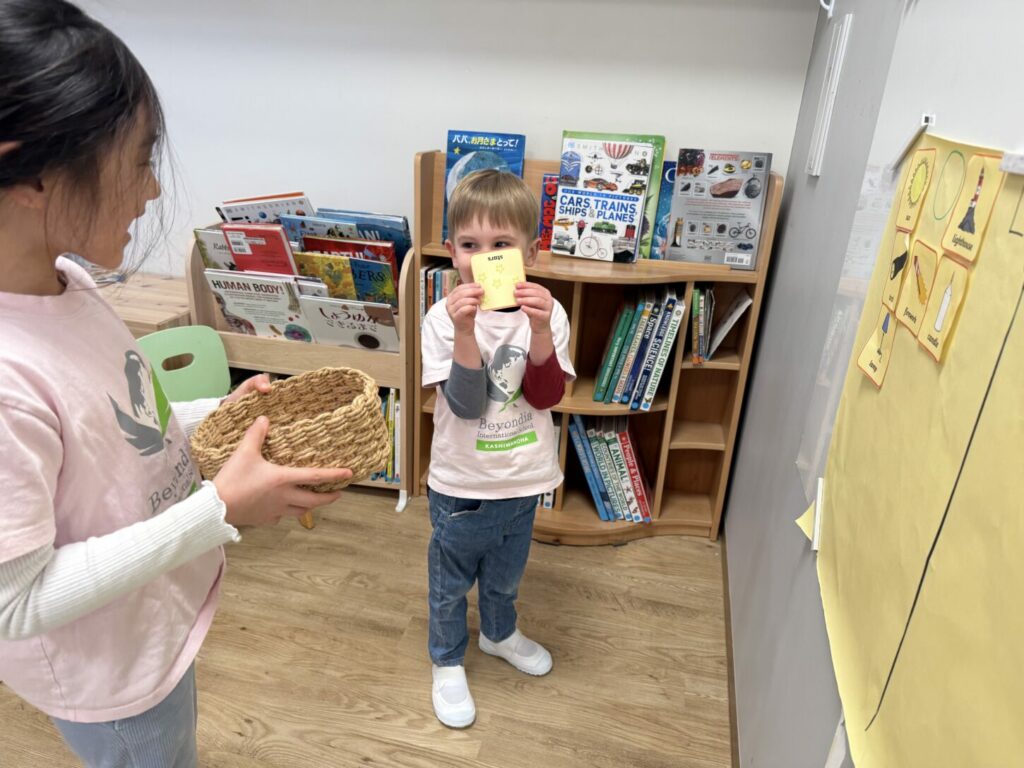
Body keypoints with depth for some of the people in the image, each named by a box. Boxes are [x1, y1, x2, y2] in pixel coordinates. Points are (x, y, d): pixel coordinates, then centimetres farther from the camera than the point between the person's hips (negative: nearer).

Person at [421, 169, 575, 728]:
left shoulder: (545, 312, -10)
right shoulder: (444, 318, -18)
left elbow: (547, 395, -16)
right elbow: (466, 404, -23)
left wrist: (540, 331, -31)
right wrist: (465, 332, -37)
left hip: (522, 482, 3)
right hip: (461, 487, -2)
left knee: (506, 574, 28)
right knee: (450, 582, 19)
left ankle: (499, 633, 58)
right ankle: (448, 662, 46)